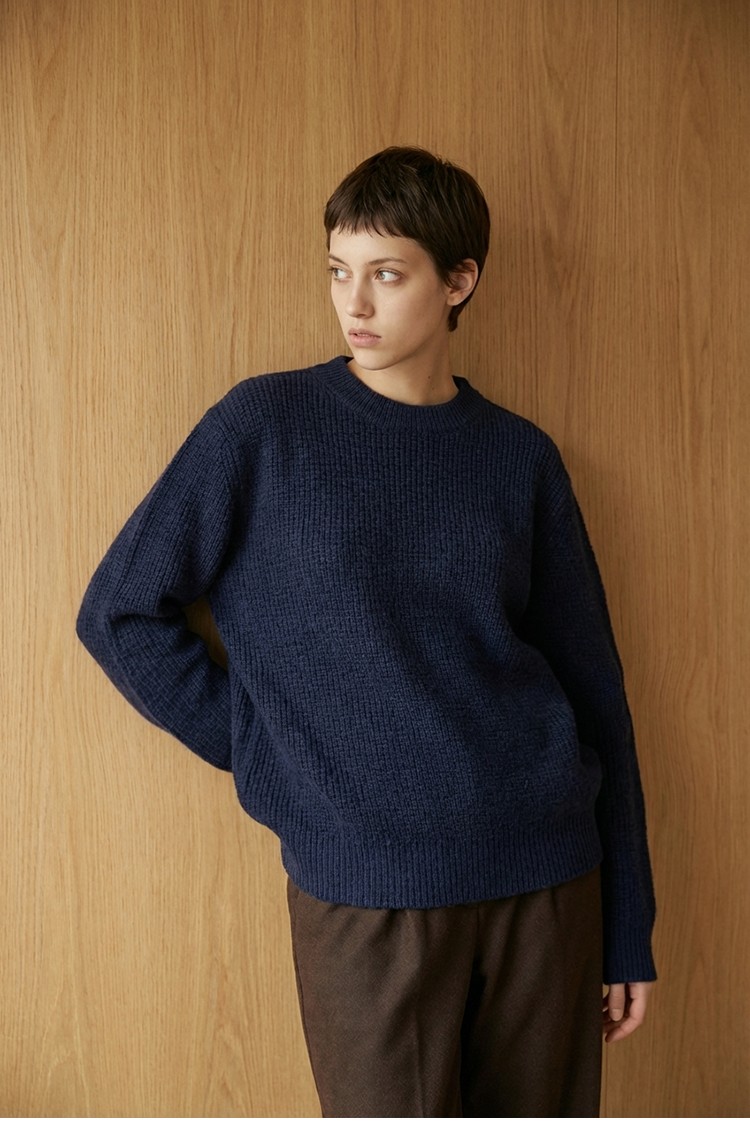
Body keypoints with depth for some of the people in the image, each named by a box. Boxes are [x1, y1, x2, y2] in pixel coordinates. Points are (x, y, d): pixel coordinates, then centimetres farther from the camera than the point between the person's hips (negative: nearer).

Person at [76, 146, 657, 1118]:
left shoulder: (521, 457, 4)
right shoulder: (264, 425, -2)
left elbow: (593, 691, 8)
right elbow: (119, 612, 2)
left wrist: (627, 927, 8)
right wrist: (268, 751, -4)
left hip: (548, 878, 3)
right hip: (364, 891, -2)